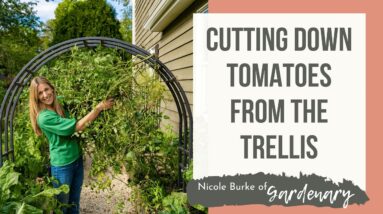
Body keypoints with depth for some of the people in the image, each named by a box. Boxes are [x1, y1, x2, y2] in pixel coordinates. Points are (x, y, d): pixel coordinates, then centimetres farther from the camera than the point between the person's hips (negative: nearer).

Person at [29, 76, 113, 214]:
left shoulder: (60, 106, 1)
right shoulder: (44, 117, -23)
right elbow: (77, 127, -24)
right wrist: (99, 108, -24)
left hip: (77, 160, 7)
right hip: (62, 166, -7)